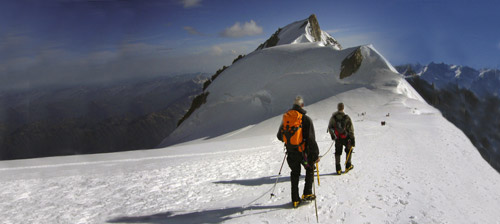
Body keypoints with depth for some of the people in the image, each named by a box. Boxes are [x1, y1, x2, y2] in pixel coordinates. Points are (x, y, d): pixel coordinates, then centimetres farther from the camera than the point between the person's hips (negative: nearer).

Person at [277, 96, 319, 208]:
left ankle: (295, 200, 20)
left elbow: (279, 136, 10)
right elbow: (311, 139, -17)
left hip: (291, 152, 4)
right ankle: (307, 193, 17)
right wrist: (315, 154, -10)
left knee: (295, 173, 19)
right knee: (310, 169, 22)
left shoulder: (285, 118, 1)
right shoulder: (306, 119, -14)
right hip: (303, 152, -4)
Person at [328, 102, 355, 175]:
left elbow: (330, 128, 2)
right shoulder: (346, 117, -13)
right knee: (349, 150, 22)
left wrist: (332, 135, 19)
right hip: (345, 138, -2)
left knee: (338, 152, 13)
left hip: (337, 138, 2)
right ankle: (348, 166, 22)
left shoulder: (333, 117, -7)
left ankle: (338, 169, 11)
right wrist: (353, 139, -3)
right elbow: (351, 130, -10)